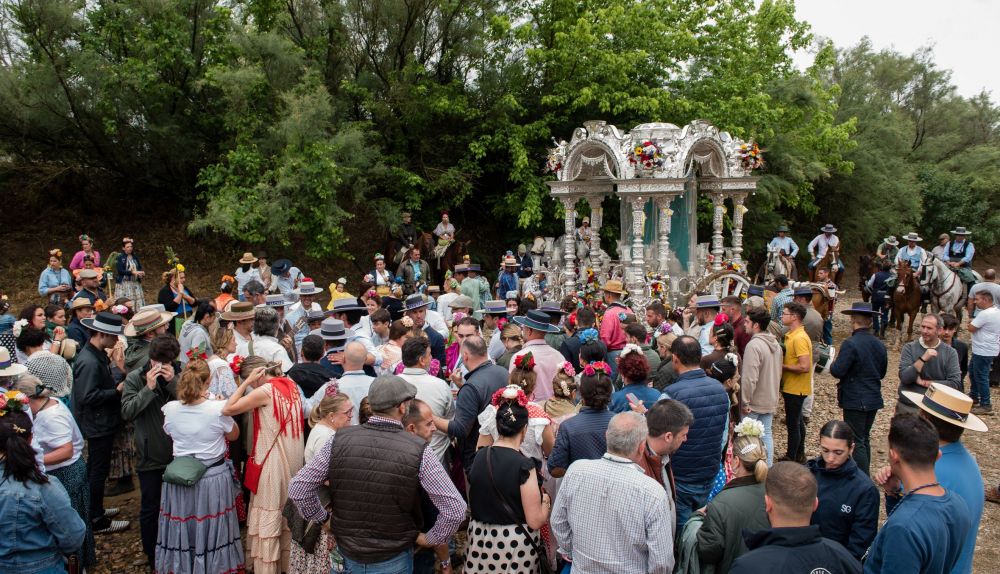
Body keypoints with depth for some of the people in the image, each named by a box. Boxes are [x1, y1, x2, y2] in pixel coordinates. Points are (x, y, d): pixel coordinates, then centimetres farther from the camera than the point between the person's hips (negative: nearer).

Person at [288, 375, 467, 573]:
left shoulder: (339, 440, -12)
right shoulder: (419, 451, -18)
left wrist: (323, 518, 7)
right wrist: (429, 539, -2)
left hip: (345, 554, 2)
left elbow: (297, 489, -7)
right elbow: (455, 509, -18)